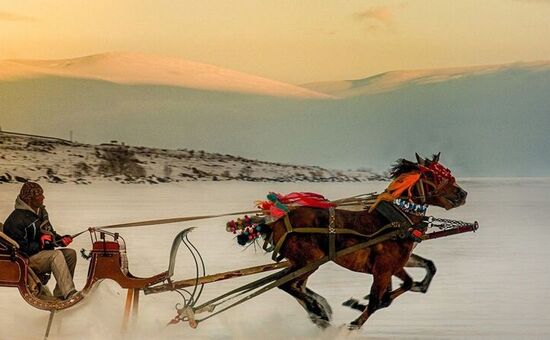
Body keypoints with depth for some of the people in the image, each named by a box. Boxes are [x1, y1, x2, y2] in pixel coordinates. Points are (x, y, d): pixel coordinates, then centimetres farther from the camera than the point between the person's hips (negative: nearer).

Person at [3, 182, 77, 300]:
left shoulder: (40, 211, 10)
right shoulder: (16, 219, -17)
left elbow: (50, 232, 22)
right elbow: (19, 247, -19)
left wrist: (62, 239, 1)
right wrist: (41, 245, -22)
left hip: (45, 252, 9)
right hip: (27, 258, -9)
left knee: (70, 253, -11)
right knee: (56, 255, -32)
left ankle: (60, 293, -10)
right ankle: (70, 294, -42)